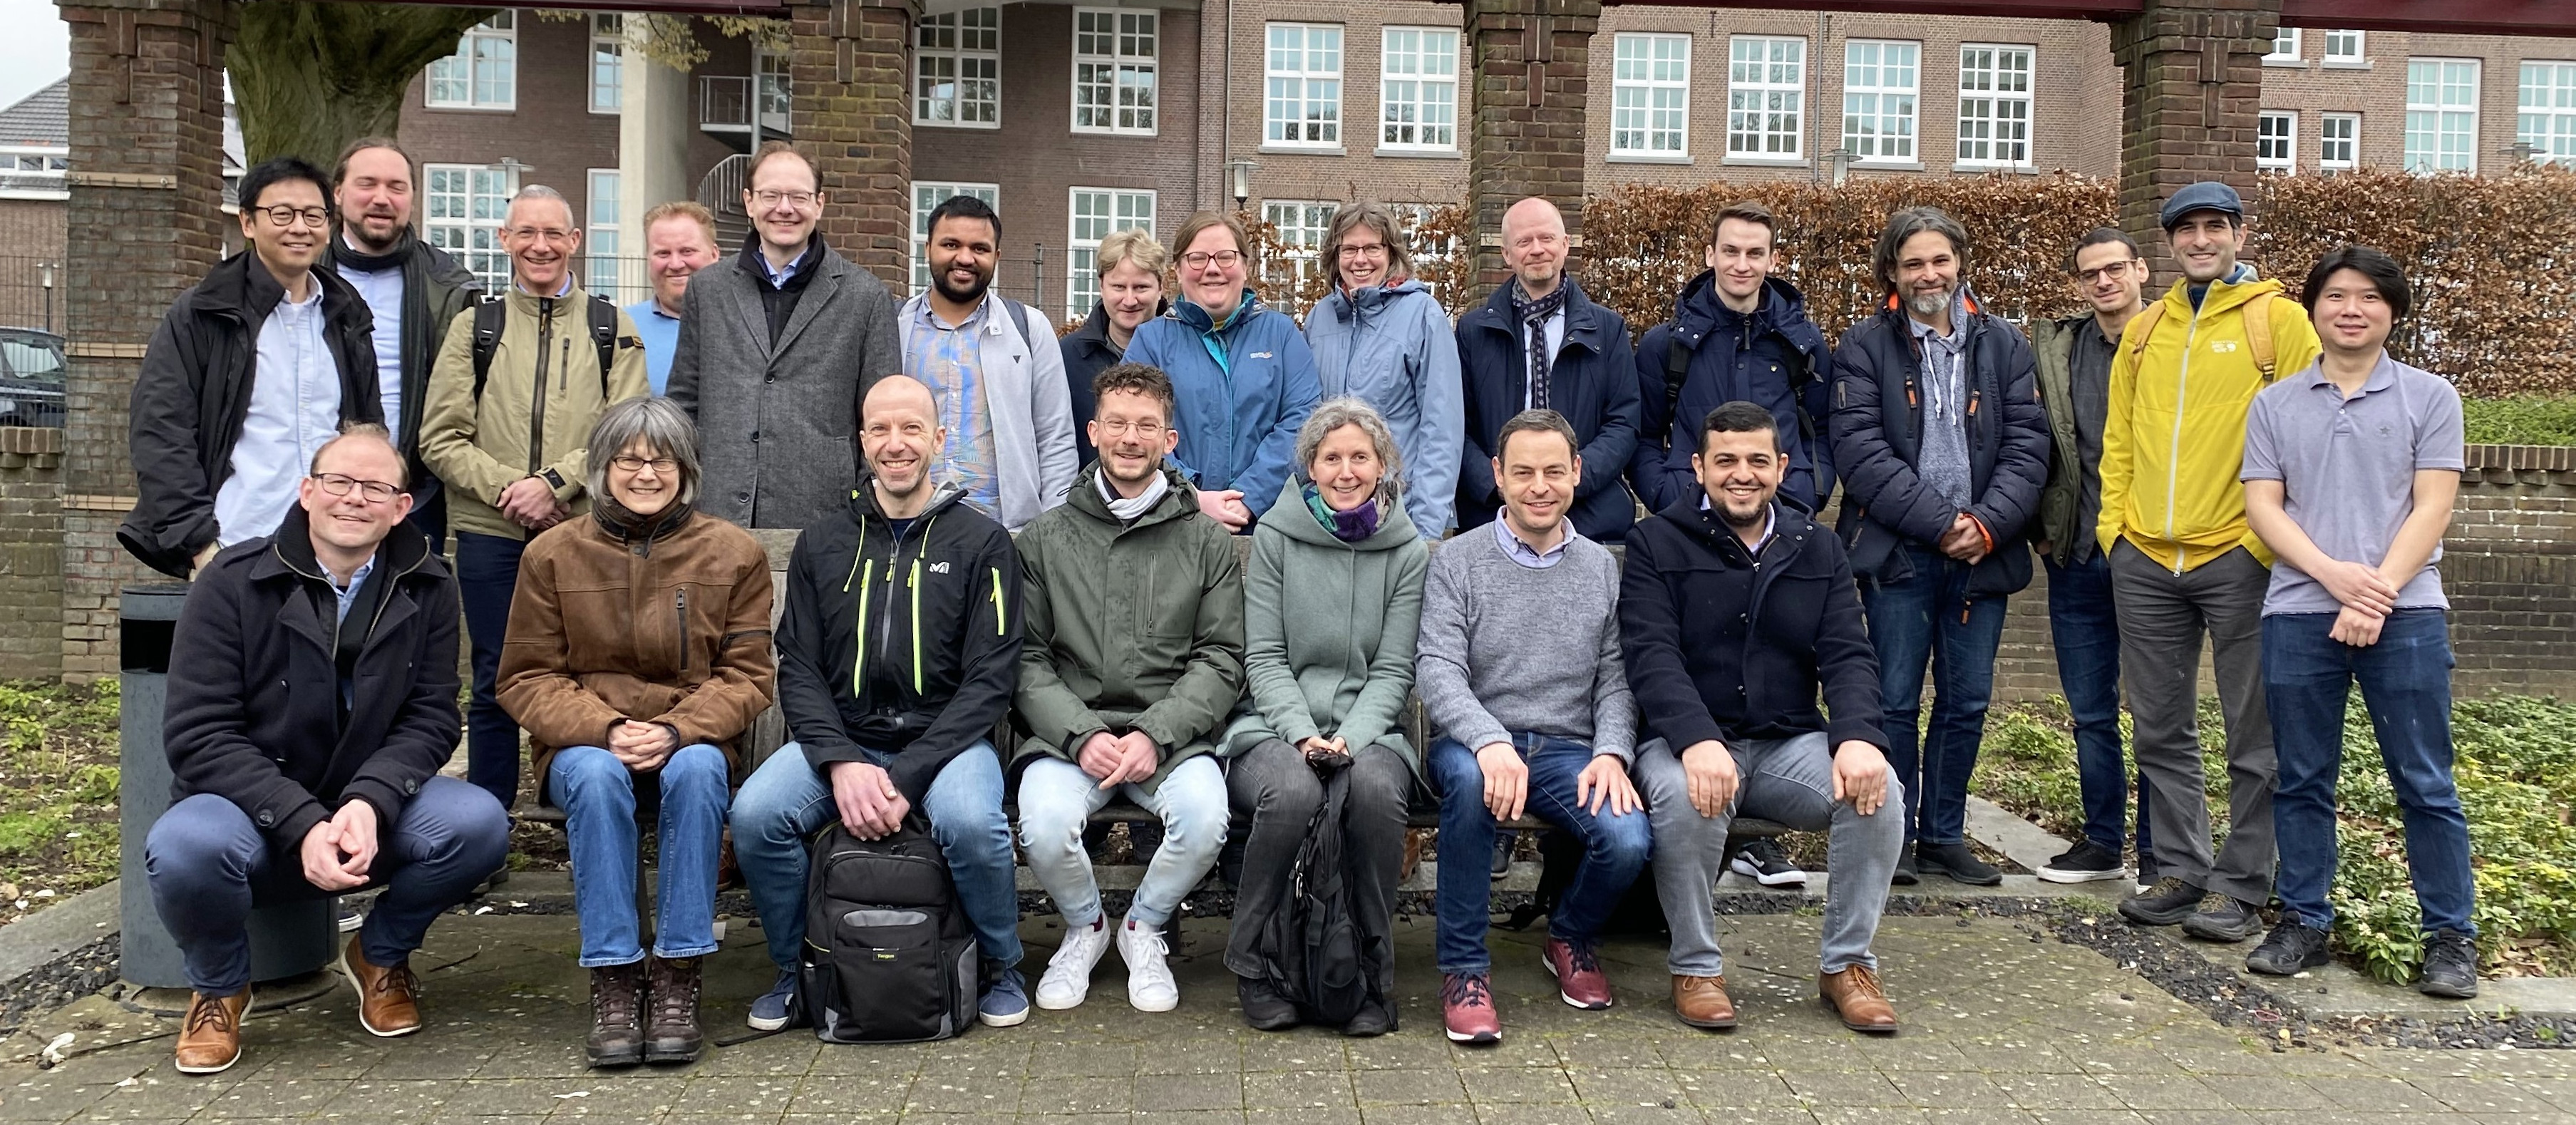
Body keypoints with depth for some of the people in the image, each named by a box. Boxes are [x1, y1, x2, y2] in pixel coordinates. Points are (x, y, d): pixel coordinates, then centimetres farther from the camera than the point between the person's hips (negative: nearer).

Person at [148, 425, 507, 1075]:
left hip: (374, 813, 2)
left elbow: (430, 719, -5)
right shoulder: (233, 583, -9)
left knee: (479, 824, -26)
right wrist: (303, 824, -26)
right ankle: (218, 986, 2)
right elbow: (198, 735, -14)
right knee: (185, 848, -35)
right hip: (254, 814, -2)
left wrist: (369, 803, -25)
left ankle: (381, 954, 7)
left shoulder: (426, 588, -1)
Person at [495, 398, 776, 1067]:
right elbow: (527, 680, 2)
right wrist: (606, 729, -17)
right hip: (583, 742, 0)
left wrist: (675, 731, -20)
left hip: (693, 740, 0)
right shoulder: (553, 554, 3)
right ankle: (613, 981, -26)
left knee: (697, 770, -34)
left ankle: (677, 977, -26)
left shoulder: (734, 554, 2)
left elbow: (747, 677, -1)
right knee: (597, 775, -34)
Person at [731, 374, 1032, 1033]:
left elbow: (990, 679, -5)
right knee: (755, 813, -24)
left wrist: (906, 777, -16)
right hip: (840, 739, 3)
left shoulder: (980, 542, 1)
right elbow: (799, 670, 5)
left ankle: (1000, 966, -2)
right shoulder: (822, 546, 11)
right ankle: (794, 970, 3)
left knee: (971, 823, -33)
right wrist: (842, 763, -14)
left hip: (945, 739, -3)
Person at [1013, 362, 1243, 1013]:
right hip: (1067, 732, 0)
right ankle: (1084, 927, 8)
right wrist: (1082, 735, -13)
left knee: (1205, 815, -30)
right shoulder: (1045, 539, 10)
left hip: (1173, 734, 0)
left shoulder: (1206, 541, 9)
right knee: (1045, 824, -29)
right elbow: (1027, 660, 4)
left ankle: (1144, 926, 4)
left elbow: (1221, 660, 3)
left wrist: (1155, 735, -12)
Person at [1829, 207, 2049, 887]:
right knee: (1896, 701, 0)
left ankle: (1943, 837, 20)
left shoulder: (2004, 344, 9)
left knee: (1967, 703, 8)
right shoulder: (1865, 347, 0)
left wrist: (1989, 524, -13)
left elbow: (2027, 446, 2)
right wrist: (1941, 522, -15)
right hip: (1897, 550, -3)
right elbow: (1860, 452, -9)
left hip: (1984, 551, 3)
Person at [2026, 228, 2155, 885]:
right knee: (2090, 712, 12)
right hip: (2077, 558, 4)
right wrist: (2042, 527, 2)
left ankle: (2159, 852, 15)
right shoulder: (2053, 349, 9)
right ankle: (2103, 842, 24)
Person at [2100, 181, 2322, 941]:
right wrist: (2113, 525, 5)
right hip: (2143, 559, 5)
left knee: (2253, 736, 3)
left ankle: (2241, 886, 12)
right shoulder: (2143, 331, 14)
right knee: (2160, 730, 10)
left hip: (2238, 557, -4)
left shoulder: (2278, 319, 0)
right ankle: (2180, 870, 21)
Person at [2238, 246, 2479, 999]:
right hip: (2298, 615, 2)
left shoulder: (2430, 397, 6)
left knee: (2426, 784, 1)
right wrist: (2334, 574, -12)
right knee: (2302, 780, 7)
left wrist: (2379, 593, -13)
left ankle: (2451, 936, 10)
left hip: (2406, 615, -2)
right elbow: (2261, 505, 3)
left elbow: (2432, 508, -1)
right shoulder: (2274, 405, 11)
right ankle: (2304, 921, 17)